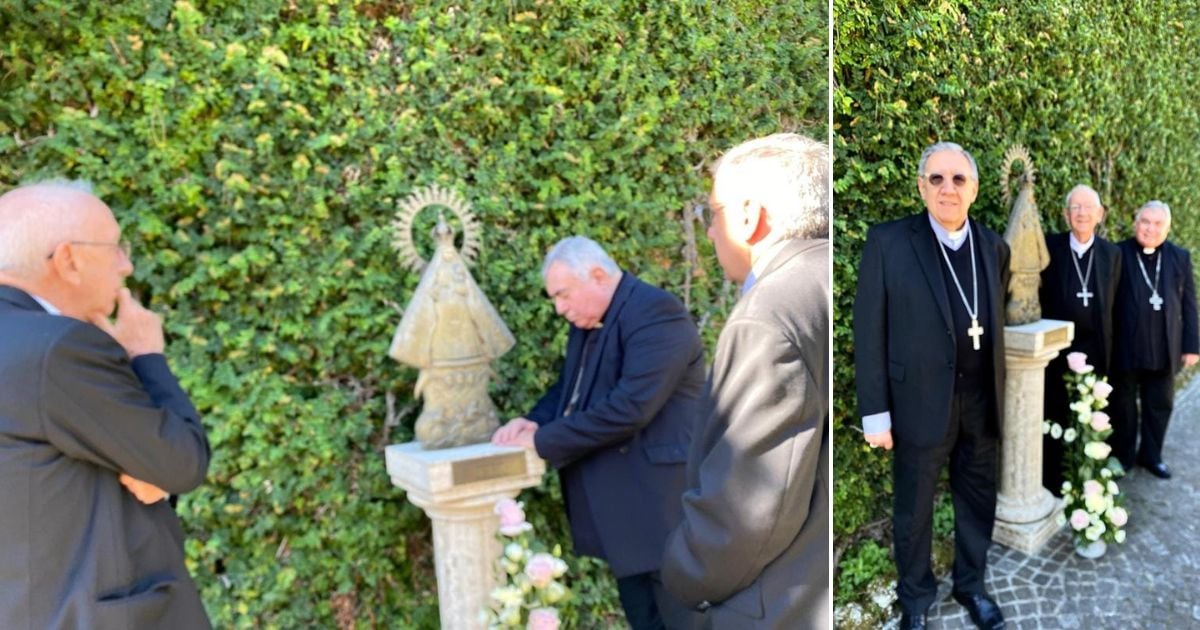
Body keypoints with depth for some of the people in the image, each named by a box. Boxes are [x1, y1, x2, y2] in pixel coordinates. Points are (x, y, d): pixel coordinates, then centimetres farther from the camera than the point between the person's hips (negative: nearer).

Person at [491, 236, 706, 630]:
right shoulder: (588, 322, 11)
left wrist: (543, 441, -20)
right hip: (621, 504, 9)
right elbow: (570, 387, 22)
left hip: (662, 501, -9)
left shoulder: (655, 313, -18)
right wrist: (535, 421, 0)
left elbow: (629, 406, -27)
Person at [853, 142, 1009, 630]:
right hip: (920, 402, -4)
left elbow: (994, 321, 11)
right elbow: (869, 333, -11)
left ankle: (971, 585, 43)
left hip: (981, 403, 4)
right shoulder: (888, 242, -10)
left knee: (978, 502, 19)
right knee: (913, 510, 13)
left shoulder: (994, 247, 4)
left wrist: (1000, 392, 7)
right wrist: (874, 412, -12)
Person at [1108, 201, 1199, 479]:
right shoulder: (1118, 255, -5)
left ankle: (1150, 455, 30)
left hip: (1164, 349, 3)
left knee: (1160, 404, 13)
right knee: (1123, 404, 10)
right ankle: (1122, 456, 24)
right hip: (1125, 348, -3)